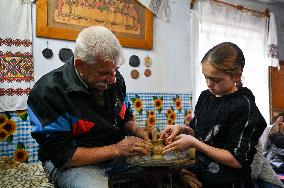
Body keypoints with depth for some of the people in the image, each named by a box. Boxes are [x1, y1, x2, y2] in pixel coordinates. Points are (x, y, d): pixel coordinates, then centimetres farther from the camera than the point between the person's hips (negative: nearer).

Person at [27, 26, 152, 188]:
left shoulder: (114, 78, -2)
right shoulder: (49, 92, -21)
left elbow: (126, 115, 15)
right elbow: (63, 156, -21)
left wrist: (134, 129, -9)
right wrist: (116, 149, -24)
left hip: (117, 152, 7)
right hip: (72, 163, -6)